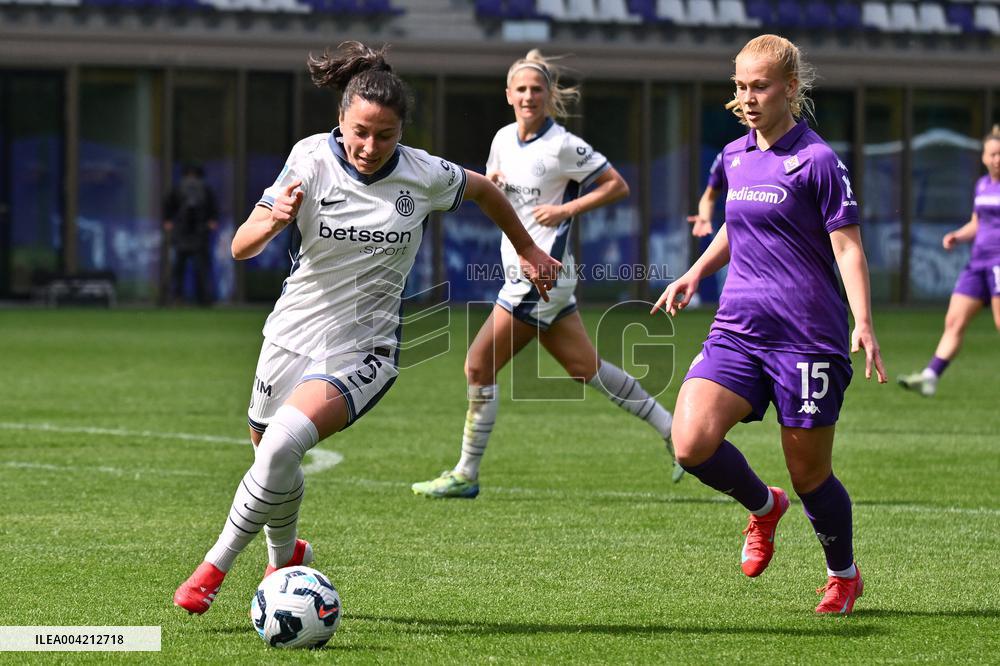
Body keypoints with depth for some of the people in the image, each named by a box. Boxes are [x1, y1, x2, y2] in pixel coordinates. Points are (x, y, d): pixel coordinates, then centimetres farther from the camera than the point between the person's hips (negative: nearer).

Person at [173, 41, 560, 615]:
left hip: (364, 349, -3)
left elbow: (483, 190, 13)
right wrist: (273, 222, -32)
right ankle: (286, 555, 47)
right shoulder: (311, 161, -10)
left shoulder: (424, 176, -10)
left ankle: (216, 567, -14)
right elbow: (241, 247, -11)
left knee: (282, 444, -26)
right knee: (271, 455, 14)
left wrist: (530, 252, 24)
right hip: (294, 332, 3)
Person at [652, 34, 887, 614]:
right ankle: (763, 507, 16)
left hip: (808, 337, -5)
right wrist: (695, 274, 24)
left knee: (809, 473, 2)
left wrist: (864, 324, -21)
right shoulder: (735, 156, 11)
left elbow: (847, 245, -10)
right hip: (738, 328, 6)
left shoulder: (817, 160, -8)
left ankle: (844, 575, 29)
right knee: (692, 442, -15)